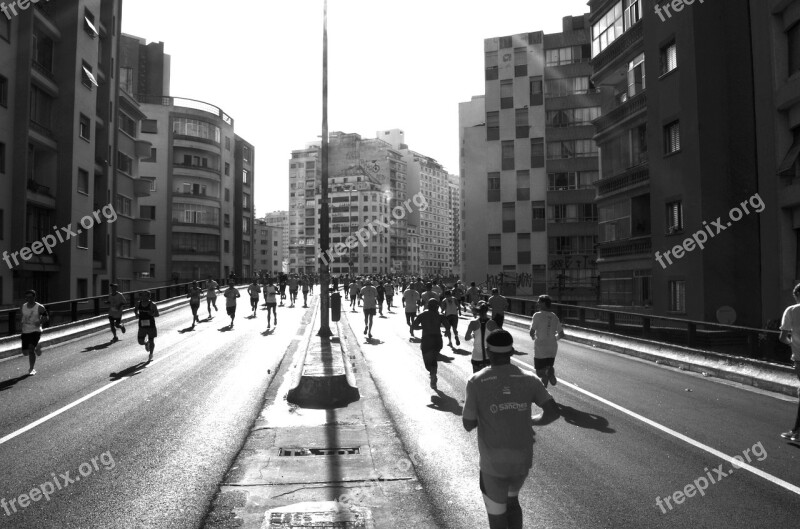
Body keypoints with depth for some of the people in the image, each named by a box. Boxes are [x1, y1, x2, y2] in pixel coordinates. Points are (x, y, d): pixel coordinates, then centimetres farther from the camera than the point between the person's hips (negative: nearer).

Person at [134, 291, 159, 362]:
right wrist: (136, 313, -2)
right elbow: (135, 310, 20)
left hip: (151, 325, -3)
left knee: (151, 341, 9)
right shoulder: (138, 303, 0)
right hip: (142, 326, 3)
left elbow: (157, 314, -11)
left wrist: (152, 314, -32)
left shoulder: (152, 305, -11)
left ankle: (151, 355, 31)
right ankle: (146, 343, 37)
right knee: (141, 342, -1)